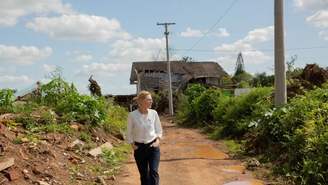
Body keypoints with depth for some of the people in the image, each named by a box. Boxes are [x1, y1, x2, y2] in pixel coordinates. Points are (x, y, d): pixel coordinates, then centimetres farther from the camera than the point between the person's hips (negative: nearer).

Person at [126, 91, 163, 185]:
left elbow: (159, 130, 9)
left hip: (153, 147, 1)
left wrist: (157, 141, -6)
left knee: (153, 172, -16)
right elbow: (129, 132, 4)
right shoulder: (132, 115, -9)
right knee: (144, 175, 9)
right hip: (140, 148, 0)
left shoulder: (153, 113, -4)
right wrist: (132, 145, -5)